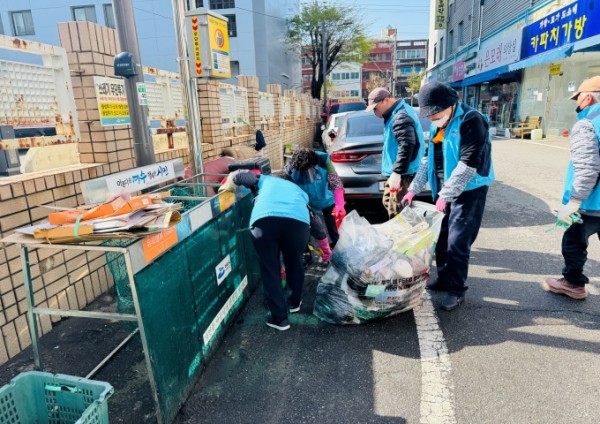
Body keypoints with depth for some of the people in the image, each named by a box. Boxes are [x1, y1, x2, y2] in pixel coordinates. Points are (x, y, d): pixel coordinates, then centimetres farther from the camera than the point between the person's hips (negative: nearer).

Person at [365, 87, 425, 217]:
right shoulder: (396, 113, 15)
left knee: (398, 211, -9)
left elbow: (407, 146, -28)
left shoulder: (401, 117, -19)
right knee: (388, 202, 22)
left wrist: (397, 172, -28)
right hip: (398, 172, 12)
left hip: (404, 174, -12)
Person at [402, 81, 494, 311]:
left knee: (457, 242, -5)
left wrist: (446, 195, -21)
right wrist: (414, 189, 8)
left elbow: (469, 163, -23)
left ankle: (457, 289, 11)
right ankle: (444, 278, 30)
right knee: (441, 237, 14)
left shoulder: (471, 121, -17)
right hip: (444, 190, 8)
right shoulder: (438, 125, 10)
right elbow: (428, 159, 14)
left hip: (469, 191, -8)